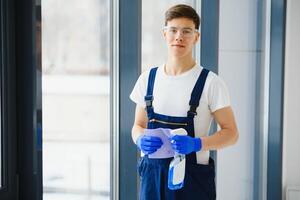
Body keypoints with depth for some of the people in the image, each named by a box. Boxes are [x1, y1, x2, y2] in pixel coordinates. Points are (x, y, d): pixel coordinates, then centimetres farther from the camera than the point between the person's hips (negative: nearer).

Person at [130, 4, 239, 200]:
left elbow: (231, 132, -5)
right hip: (152, 174, 4)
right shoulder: (148, 78, 5)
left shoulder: (210, 82, -7)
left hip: (193, 176, -3)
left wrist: (196, 144, -21)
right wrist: (141, 140, -10)